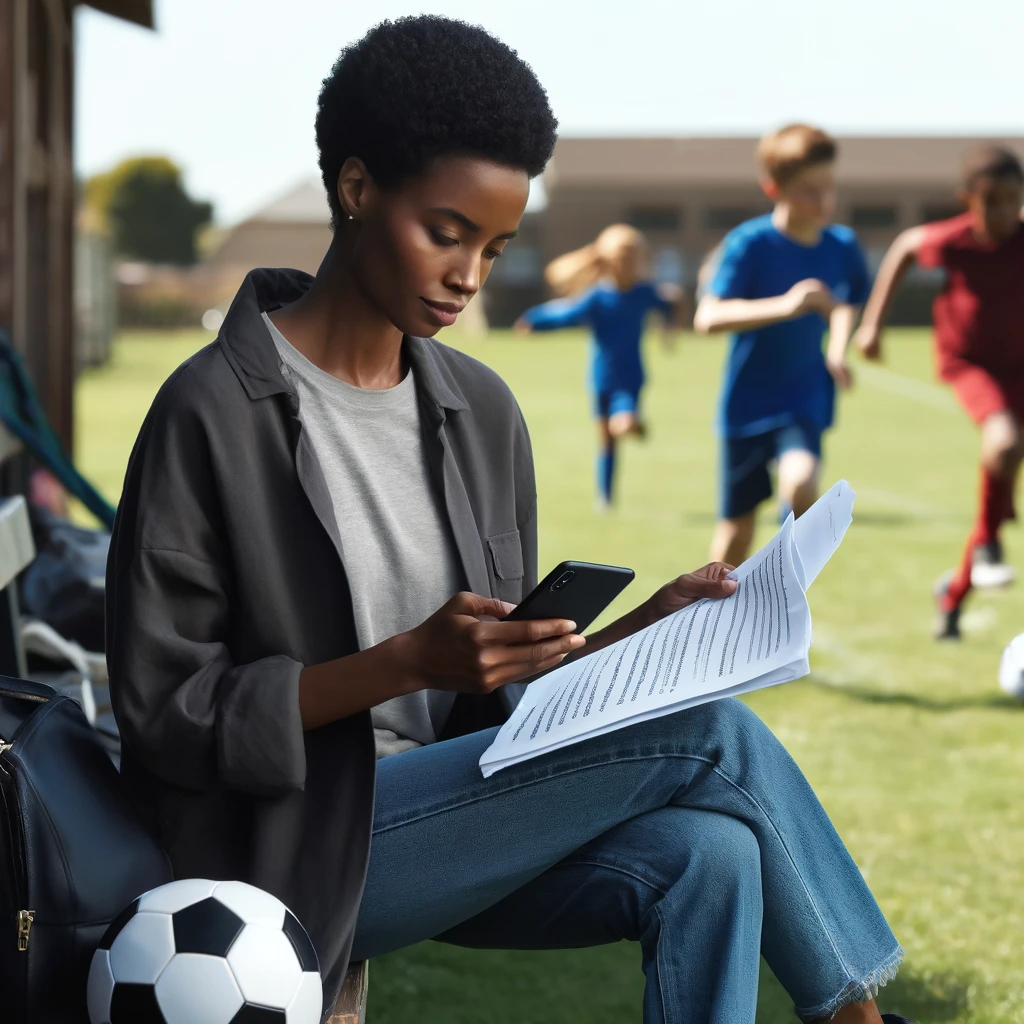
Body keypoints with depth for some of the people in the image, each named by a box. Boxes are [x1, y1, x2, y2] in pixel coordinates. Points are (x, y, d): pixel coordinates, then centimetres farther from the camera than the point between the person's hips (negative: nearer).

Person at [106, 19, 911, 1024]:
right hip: (301, 855, -6)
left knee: (710, 855, -26)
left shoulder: (481, 412, 10)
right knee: (711, 735, -17)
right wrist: (408, 663, -23)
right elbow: (165, 714, -12)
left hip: (453, 822, 6)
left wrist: (638, 631, -5)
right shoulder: (213, 414, -10)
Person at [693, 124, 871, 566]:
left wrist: (838, 350, 1)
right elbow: (707, 318, -28)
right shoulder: (750, 243, -17)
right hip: (746, 402, -2)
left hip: (805, 399, 2)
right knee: (736, 530, 6)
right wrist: (784, 306, -38)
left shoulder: (842, 246, -4)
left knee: (800, 481, -27)